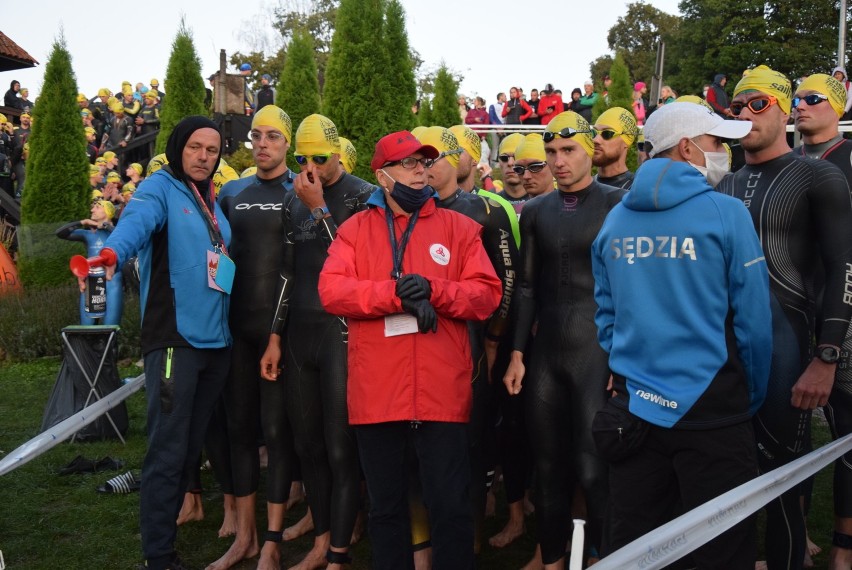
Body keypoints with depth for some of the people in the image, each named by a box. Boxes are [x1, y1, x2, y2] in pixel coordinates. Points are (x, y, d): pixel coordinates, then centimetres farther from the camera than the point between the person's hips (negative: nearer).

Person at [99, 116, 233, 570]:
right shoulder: (161, 187, -5)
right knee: (167, 450, -6)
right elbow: (135, 222, -27)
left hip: (215, 340, 8)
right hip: (174, 338, -7)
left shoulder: (213, 201, 17)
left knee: (191, 446, 14)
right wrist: (111, 254, -47)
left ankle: (165, 527, 28)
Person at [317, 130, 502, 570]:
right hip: (376, 392, 1)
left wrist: (433, 290, -17)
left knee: (450, 506, 4)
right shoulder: (356, 229, 8)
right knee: (385, 505, 14)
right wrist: (396, 294, -18)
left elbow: (487, 295, -1)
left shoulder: (458, 227, 6)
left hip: (442, 392, -1)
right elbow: (331, 291, -7)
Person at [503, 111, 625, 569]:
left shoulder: (618, 205, -3)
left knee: (593, 468, -4)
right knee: (548, 467, 11)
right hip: (545, 354, 5)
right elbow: (527, 287, 12)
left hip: (598, 351, -4)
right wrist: (517, 354, 7)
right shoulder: (536, 212, 11)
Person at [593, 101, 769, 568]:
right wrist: (752, 397, 6)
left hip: (633, 403, 5)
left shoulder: (615, 219, 6)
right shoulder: (725, 214, -9)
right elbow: (753, 319, -8)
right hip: (710, 405, -5)